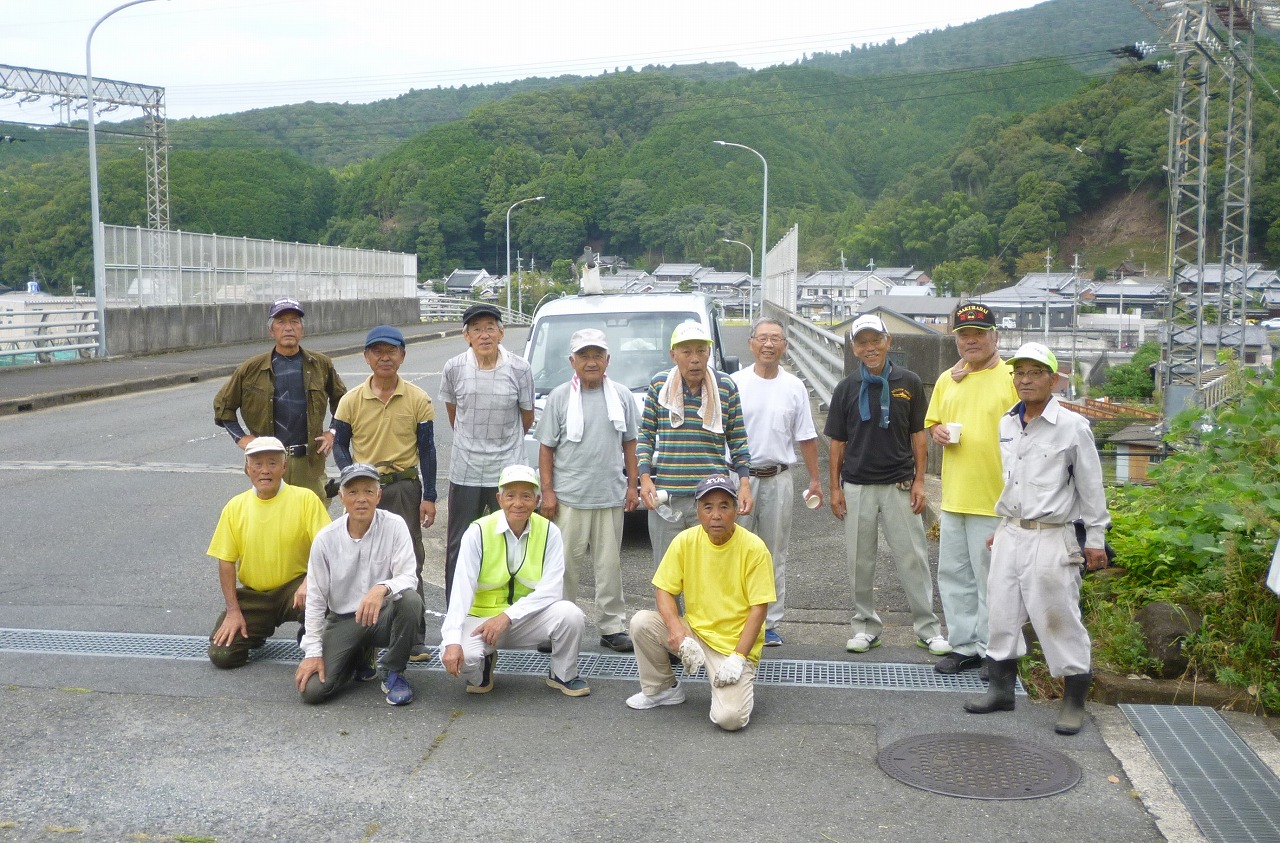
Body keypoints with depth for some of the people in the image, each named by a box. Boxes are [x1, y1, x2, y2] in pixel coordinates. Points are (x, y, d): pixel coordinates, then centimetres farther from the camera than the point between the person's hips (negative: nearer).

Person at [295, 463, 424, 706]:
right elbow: (315, 599, 0)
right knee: (312, 689, -18)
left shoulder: (394, 525, -10)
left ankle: (394, 674, -9)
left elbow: (409, 577, -17)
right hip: (342, 621, 1)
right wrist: (313, 652, -5)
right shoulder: (325, 538, -7)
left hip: (383, 616, -1)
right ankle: (357, 662, 18)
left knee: (410, 600, -34)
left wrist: (383, 588, -40)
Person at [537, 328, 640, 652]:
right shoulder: (559, 397, 1)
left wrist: (632, 485, 8)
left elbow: (629, 444, 13)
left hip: (611, 496, 2)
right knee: (565, 564, 2)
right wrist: (547, 491, -4)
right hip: (569, 497, -2)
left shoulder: (621, 396, 8)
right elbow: (546, 448, 2)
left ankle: (612, 626, 16)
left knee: (610, 564, 8)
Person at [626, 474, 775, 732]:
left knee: (729, 718, -24)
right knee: (641, 622, -21)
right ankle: (661, 690, 4)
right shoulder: (685, 541, -6)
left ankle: (740, 682, 12)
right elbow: (665, 591, -4)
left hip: (735, 643, -4)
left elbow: (758, 609, -13)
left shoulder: (753, 548, -15)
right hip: (694, 631, 4)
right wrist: (679, 635, -21)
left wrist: (738, 657, -20)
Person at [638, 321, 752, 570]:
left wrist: (744, 483, -3)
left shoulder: (726, 387, 3)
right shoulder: (659, 385, 4)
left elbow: (738, 440, 8)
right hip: (664, 496, 1)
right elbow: (645, 435, 9)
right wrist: (645, 479, -3)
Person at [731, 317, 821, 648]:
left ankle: (770, 624, 15)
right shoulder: (734, 383, 0)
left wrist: (815, 479, 7)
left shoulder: (794, 387, 7)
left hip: (778, 480, 2)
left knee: (775, 555, 8)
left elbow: (806, 438, 10)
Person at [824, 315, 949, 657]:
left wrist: (919, 481, -2)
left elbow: (918, 436, 5)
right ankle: (866, 626, 20)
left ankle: (927, 627, 11)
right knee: (860, 561, 7)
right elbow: (838, 442, 8)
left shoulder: (908, 383, 2)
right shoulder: (846, 389, 4)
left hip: (900, 486, -1)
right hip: (857, 487, 2)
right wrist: (835, 487, 4)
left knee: (913, 558, 1)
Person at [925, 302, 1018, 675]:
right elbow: (933, 422, 23)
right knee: (953, 575, 12)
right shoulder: (947, 379, 13)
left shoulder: (1011, 378, -6)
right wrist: (938, 432, 1)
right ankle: (964, 646, 23)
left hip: (995, 499, -6)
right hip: (953, 497, 6)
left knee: (992, 580, 1)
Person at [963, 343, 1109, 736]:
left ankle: (1074, 702, 12)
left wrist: (1095, 539, -3)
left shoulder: (1073, 426, -8)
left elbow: (1090, 486, -4)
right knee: (1002, 612, 11)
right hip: (1010, 535, 6)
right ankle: (1002, 688, 25)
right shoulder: (1006, 424, 9)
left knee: (1059, 619, -1)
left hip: (1051, 538, -6)